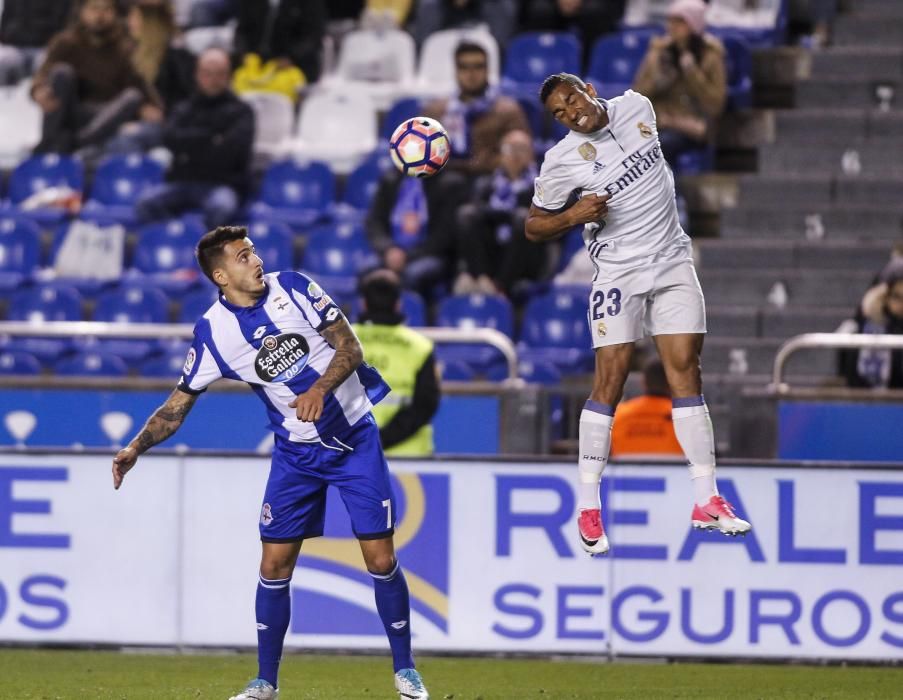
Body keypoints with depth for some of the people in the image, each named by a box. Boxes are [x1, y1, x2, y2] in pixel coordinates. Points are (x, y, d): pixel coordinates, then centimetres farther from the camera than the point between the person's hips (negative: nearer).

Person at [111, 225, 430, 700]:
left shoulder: (293, 287, -11)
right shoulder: (212, 333, -10)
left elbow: (349, 346, -10)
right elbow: (178, 405, -4)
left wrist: (320, 389, -28)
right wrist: (136, 447, -19)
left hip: (356, 438, -1)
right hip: (296, 452, 1)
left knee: (381, 560, -4)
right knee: (275, 565, -3)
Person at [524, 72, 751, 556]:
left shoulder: (635, 107, 0)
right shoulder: (562, 161, -11)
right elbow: (534, 226, -2)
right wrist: (573, 215, -19)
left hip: (672, 262, 4)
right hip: (618, 273, -4)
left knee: (685, 370, -1)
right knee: (611, 378, -10)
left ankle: (707, 501, 0)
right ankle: (587, 508, -3)